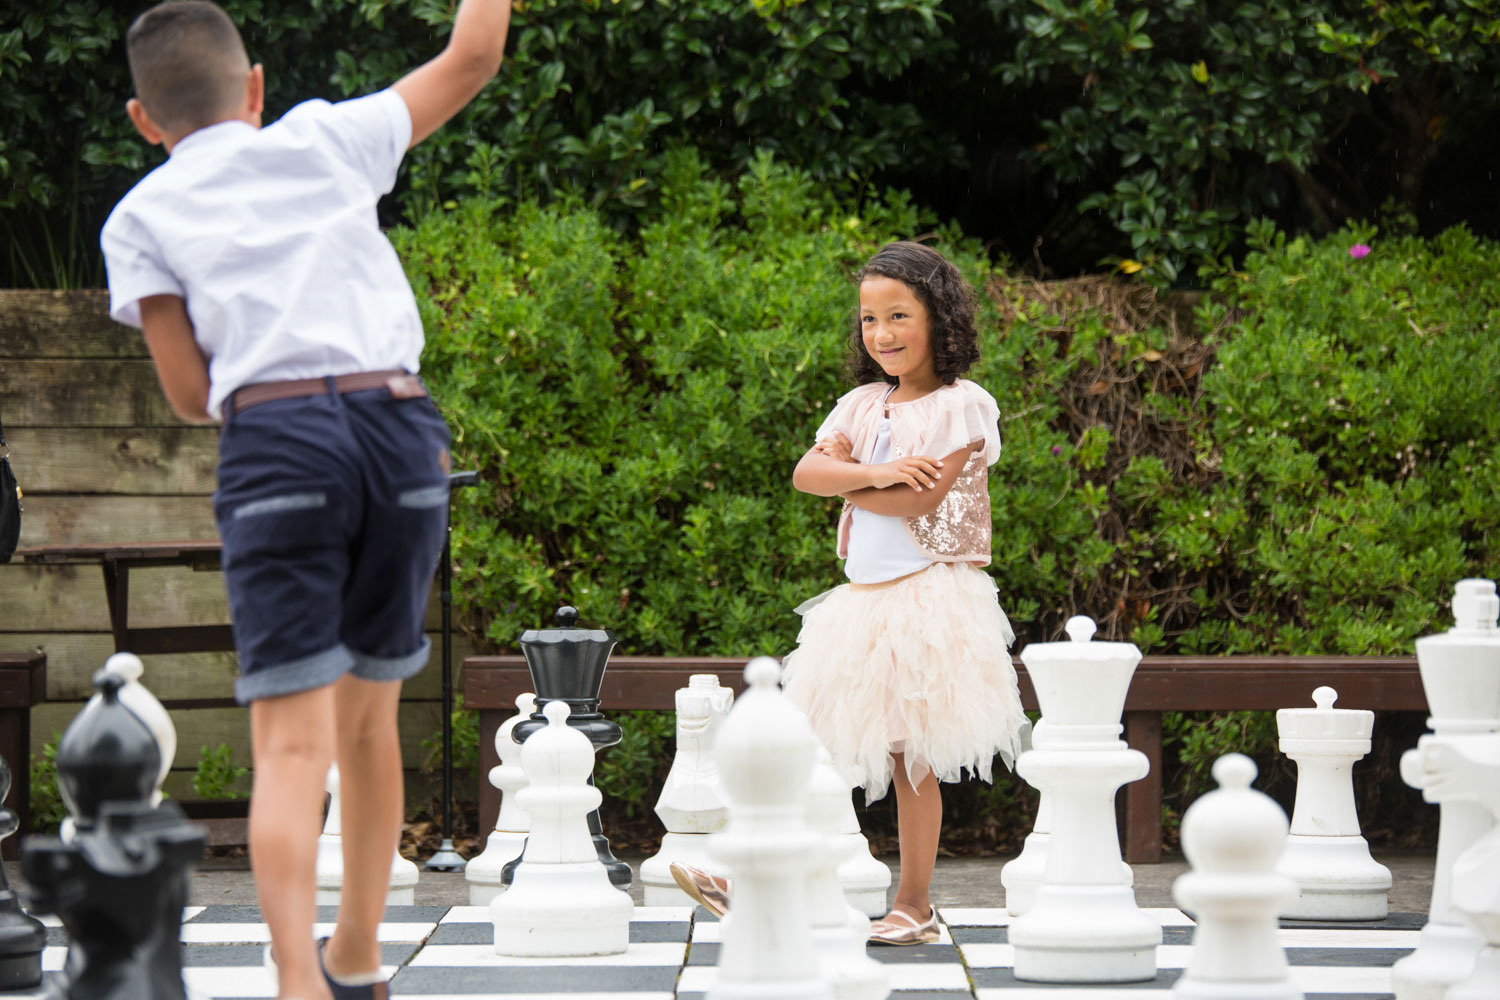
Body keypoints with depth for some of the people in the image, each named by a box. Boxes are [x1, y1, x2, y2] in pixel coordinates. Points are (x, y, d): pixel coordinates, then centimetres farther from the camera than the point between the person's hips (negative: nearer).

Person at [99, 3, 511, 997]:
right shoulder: (327, 140, 15)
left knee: (294, 743, -8)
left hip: (273, 435, -2)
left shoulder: (140, 218, 12)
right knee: (369, 717, 19)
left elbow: (190, 394, 8)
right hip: (400, 426, 2)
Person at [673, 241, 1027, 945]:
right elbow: (806, 473, -1)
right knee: (818, 748, 5)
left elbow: (920, 499, -17)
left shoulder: (962, 407, -6)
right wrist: (874, 473, -17)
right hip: (861, 597, 6)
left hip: (927, 596, -6)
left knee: (910, 757, -2)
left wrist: (848, 485, -3)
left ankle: (914, 905, 6)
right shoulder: (861, 406, 13)